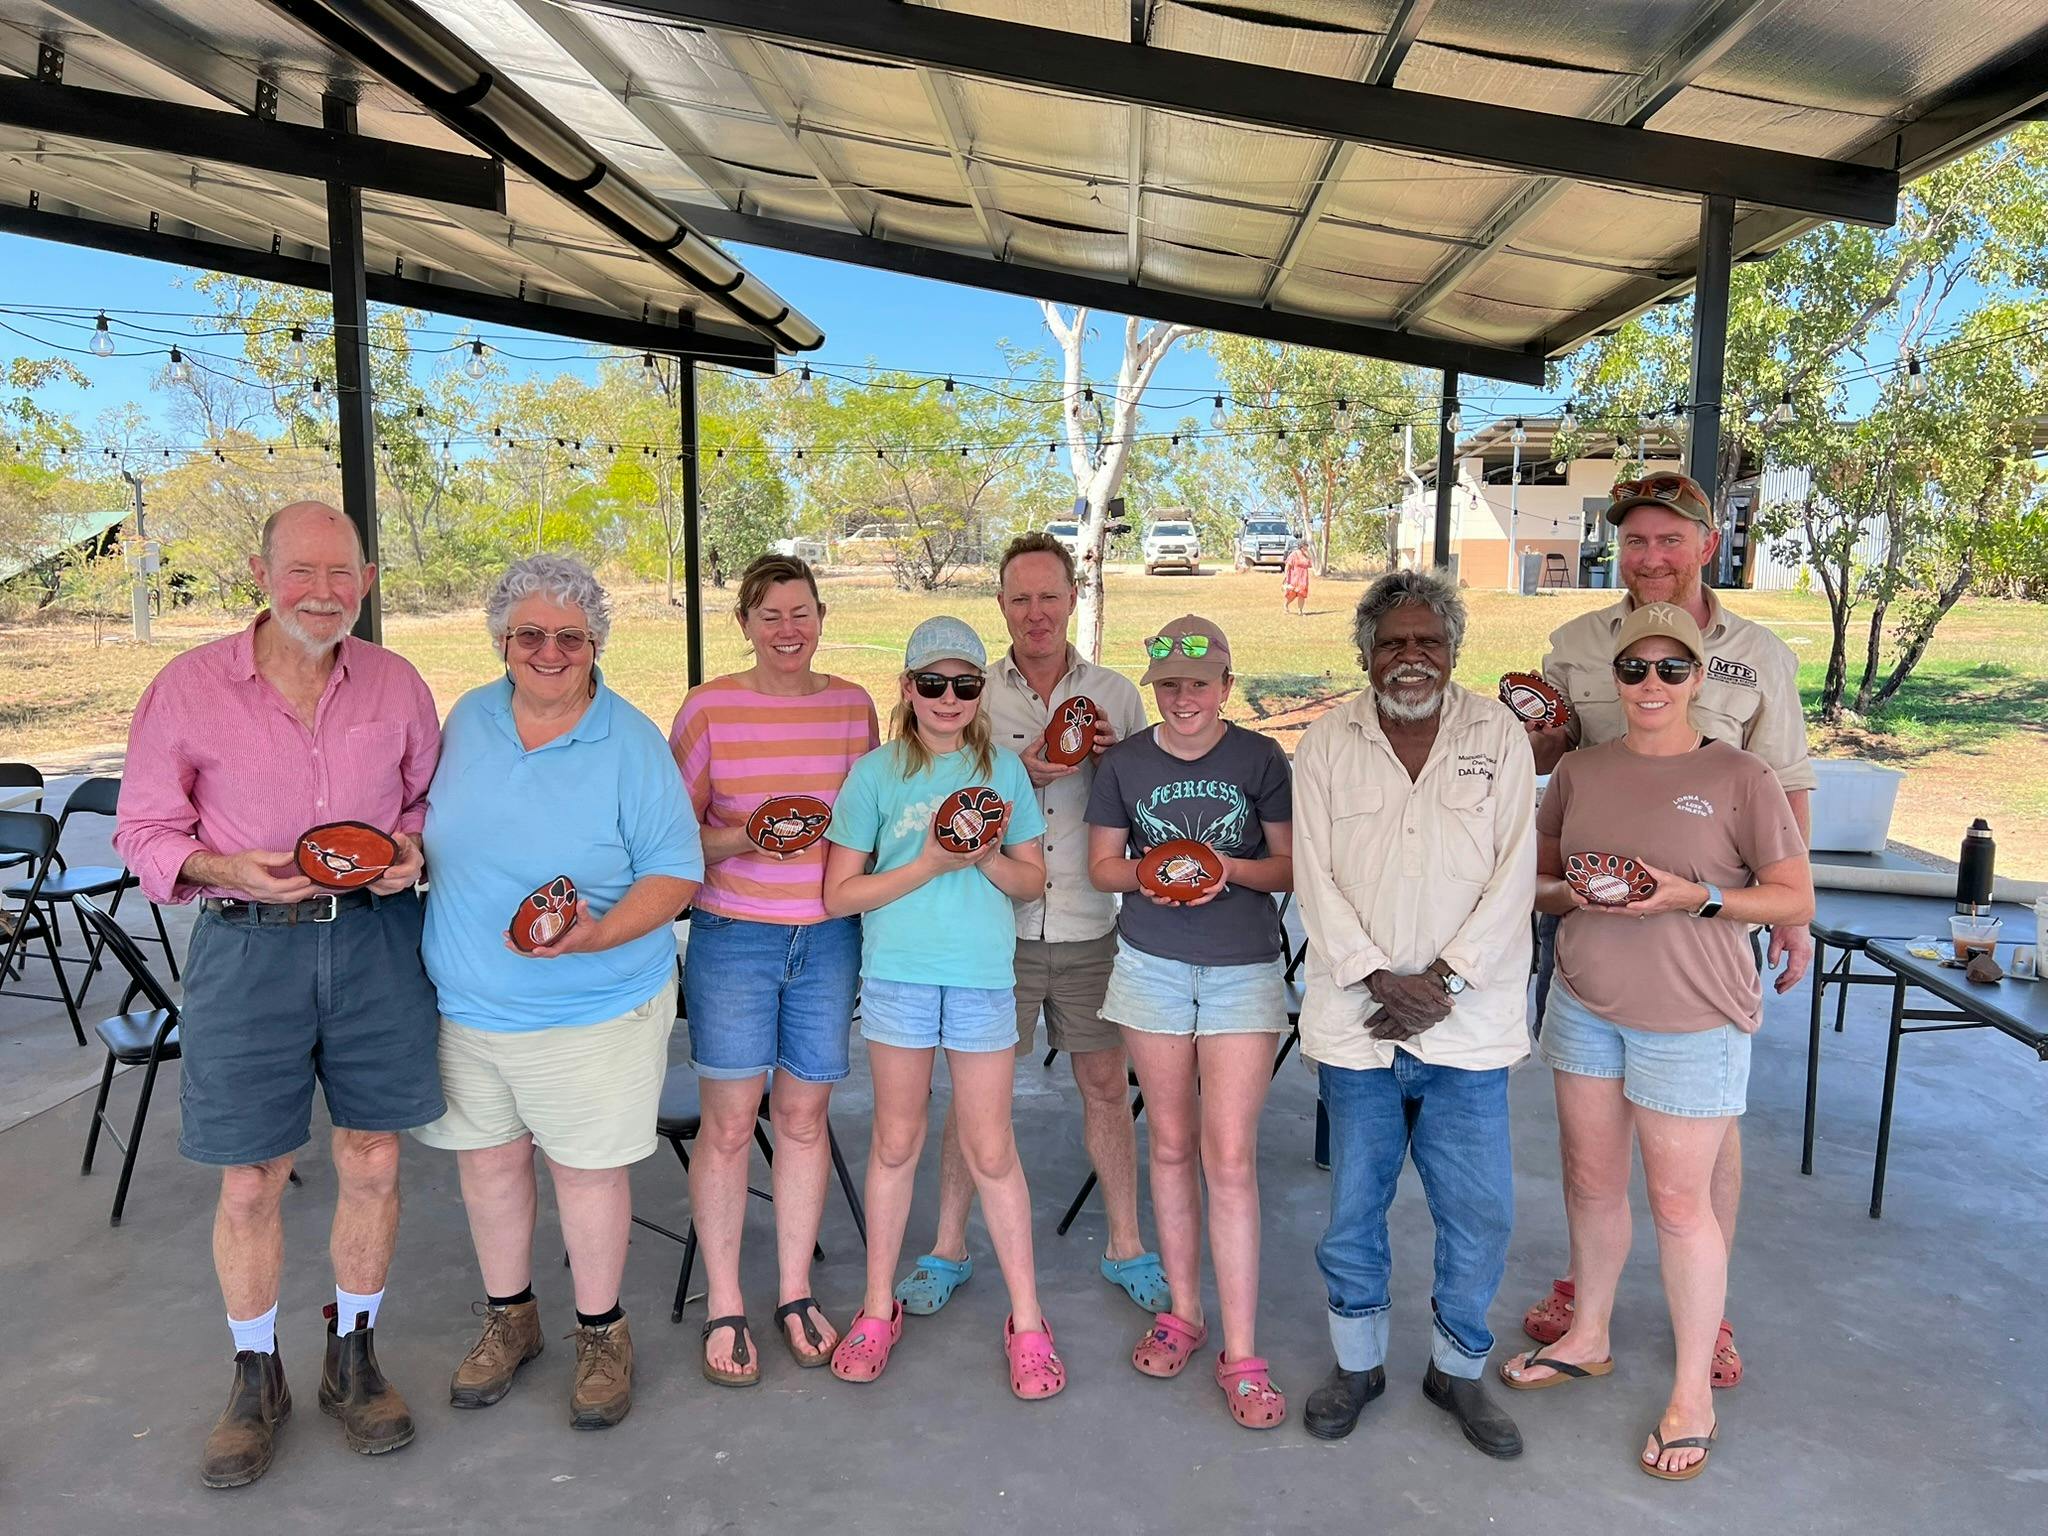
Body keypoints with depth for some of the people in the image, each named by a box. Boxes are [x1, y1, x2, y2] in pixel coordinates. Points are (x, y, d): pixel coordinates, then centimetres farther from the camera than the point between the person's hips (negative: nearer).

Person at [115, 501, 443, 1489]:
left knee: (371, 1163, 10)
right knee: (250, 1182, 8)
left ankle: (353, 1358, 32)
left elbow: (430, 798, 14)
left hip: (375, 939, 2)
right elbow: (144, 831, 1)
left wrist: (411, 852, -8)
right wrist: (229, 870, -18)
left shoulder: (396, 684, 2)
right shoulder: (190, 687, -4)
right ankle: (256, 1378, 31)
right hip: (248, 948, -1)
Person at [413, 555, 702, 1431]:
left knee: (587, 1167, 8)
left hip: (594, 1007, -4)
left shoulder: (633, 744, -12)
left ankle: (601, 1332, 30)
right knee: (487, 1160, 16)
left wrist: (596, 935, -26)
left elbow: (675, 874, -13)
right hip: (465, 1003, 5)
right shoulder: (469, 719, 2)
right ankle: (509, 1317, 39)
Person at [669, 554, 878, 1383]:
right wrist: (745, 838, -18)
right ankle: (723, 1306, 19)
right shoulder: (709, 706, -2)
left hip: (828, 938, 2)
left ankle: (795, 1291, 25)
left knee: (804, 1114, 9)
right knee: (729, 1121, 3)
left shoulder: (853, 705, 6)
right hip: (732, 935, -2)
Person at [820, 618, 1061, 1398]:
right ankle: (879, 1308, 30)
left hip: (983, 976, 1)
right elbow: (840, 895, -3)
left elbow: (1033, 879, 8)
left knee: (991, 1150, 7)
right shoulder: (877, 772, -2)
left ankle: (1027, 1321, 22)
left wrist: (988, 860, -12)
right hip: (898, 974, 0)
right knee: (895, 1141, 13)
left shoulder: (1003, 769, 4)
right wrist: (929, 865, -14)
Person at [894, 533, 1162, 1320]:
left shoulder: (1115, 694, 4)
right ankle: (948, 1248, 25)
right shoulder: (975, 695, 0)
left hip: (1090, 929, 1)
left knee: (1107, 1084, 11)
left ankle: (1125, 1245, 29)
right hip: (998, 925, -1)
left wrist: (1110, 763, -12)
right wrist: (1021, 775, -15)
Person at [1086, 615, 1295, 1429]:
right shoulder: (1123, 763, 1)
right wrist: (1149, 874, -13)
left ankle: (1240, 1354, 5)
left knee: (1230, 1158, -5)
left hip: (1244, 970, -2)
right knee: (1172, 1145, 11)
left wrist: (1230, 868, -19)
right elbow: (1102, 864, 8)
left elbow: (1293, 866, 0)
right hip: (1152, 964, 2)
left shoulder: (1260, 759, -3)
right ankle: (1182, 1311, 28)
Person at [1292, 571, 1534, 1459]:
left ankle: (1459, 1368, 30)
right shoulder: (1327, 743, 2)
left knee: (1479, 1212, 7)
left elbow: (1512, 876, -3)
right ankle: (1357, 1362, 32)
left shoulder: (1500, 736, 2)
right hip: (1355, 1020, 0)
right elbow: (1315, 877, -3)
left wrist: (1444, 981, -11)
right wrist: (1378, 978, -12)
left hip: (1468, 1024, 0)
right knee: (1353, 1205, 12)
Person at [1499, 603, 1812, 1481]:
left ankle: (1693, 1392, 23)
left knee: (1678, 1202, 4)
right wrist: (1568, 894, -12)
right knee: (1592, 1181, 16)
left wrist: (1696, 898, -20)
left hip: (1691, 1017, -4)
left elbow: (1796, 899, -6)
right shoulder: (1580, 772, 3)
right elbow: (1536, 879, 11)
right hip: (1584, 1003, 4)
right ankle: (1587, 1339, 37)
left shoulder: (1739, 777, -9)